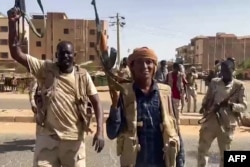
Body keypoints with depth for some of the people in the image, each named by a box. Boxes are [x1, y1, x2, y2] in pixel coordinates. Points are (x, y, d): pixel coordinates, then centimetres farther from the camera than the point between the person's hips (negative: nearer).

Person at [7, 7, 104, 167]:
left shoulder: (83, 76, -4)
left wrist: (100, 131, -16)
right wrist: (12, 22, -18)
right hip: (47, 136, 0)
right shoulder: (45, 69, -3)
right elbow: (16, 53, -8)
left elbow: (97, 103, -5)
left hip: (74, 138, 1)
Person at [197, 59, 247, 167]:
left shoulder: (238, 86, -4)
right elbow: (207, 99, 12)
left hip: (227, 124, -2)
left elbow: (244, 106, -6)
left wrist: (231, 104, -24)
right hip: (211, 120, 3)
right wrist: (204, 107, -9)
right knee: (202, 148, 12)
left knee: (225, 153, 12)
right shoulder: (214, 82, 4)